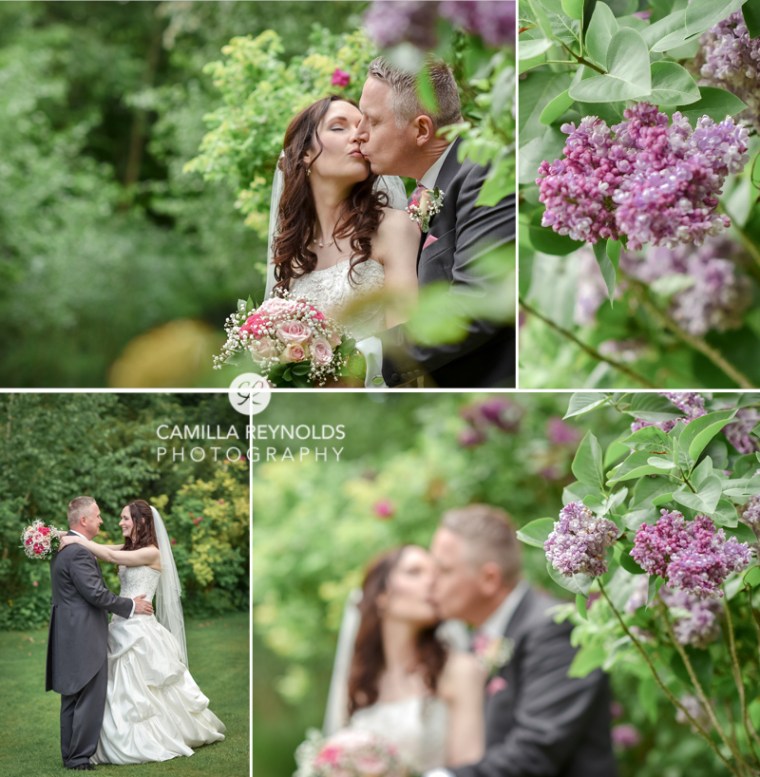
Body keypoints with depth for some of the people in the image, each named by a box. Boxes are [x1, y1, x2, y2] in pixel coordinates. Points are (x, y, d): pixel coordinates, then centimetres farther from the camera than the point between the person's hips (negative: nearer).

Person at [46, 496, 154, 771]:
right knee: (89, 699, -5)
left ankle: (71, 754, 21)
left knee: (72, 698, 15)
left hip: (69, 635, 11)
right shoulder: (78, 552, -19)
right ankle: (80, 757, -3)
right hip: (84, 637, -11)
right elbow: (97, 594, -21)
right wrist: (131, 605, -9)